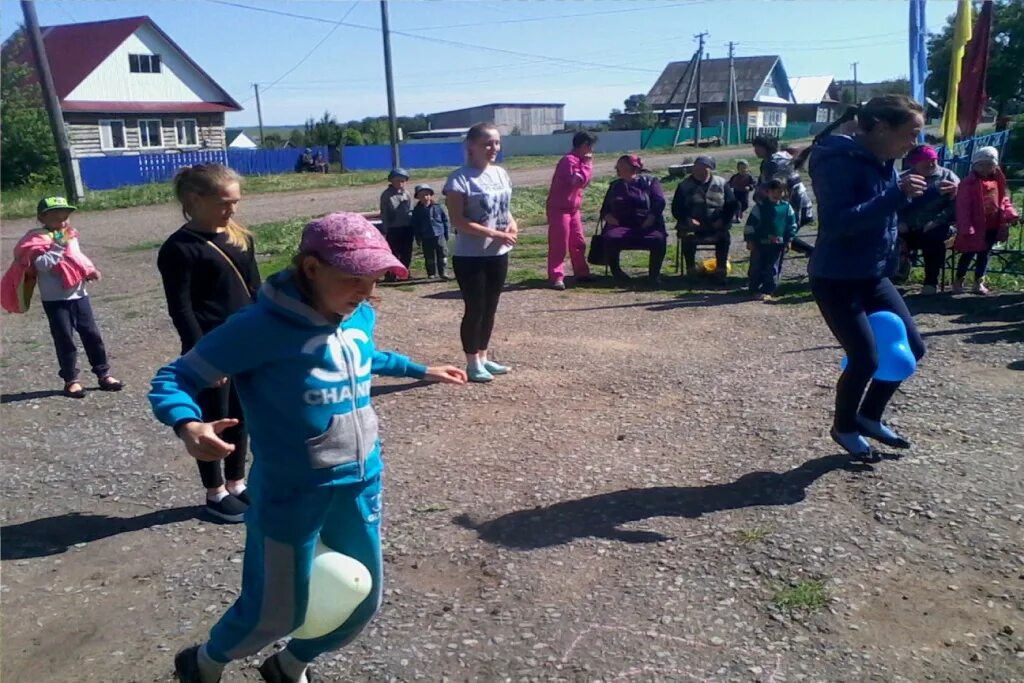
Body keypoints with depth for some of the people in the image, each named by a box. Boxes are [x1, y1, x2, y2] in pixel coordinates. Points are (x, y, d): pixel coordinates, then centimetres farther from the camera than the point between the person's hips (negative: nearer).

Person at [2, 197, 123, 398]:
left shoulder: (71, 237, 11)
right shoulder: (38, 240, -10)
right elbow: (43, 264, -23)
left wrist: (90, 270, 5)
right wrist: (58, 246, -27)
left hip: (78, 295, 6)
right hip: (55, 300, -6)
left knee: (92, 334, 6)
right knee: (64, 339, 0)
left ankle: (103, 374, 14)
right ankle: (71, 380, 9)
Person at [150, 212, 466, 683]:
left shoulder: (362, 317, -2)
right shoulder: (262, 326, -22)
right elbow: (172, 379, -16)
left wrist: (420, 371, 25)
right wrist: (188, 425, -36)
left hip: (361, 484, 7)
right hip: (292, 494, -6)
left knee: (363, 600, 19)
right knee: (276, 613, 9)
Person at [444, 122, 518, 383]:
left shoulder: (501, 174, 8)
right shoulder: (460, 178, -13)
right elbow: (458, 221, -18)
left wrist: (512, 224, -5)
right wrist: (494, 234, -22)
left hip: (498, 254, 7)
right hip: (470, 257, -7)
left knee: (490, 307, 14)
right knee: (475, 309, 0)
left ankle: (484, 357, 27)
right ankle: (473, 363, 13)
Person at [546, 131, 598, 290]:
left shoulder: (579, 160, 14)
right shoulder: (569, 160, -18)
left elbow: (584, 182, 15)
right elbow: (578, 180, -28)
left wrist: (587, 165, 3)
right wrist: (588, 164, -16)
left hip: (573, 208, 10)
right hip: (559, 209, -10)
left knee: (578, 242, 14)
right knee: (558, 245, -7)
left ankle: (581, 273, 24)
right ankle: (556, 277, -4)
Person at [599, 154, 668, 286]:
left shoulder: (649, 181, 11)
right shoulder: (615, 185, 23)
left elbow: (660, 202, -2)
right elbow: (605, 208, 21)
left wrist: (650, 219, -16)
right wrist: (608, 216, -3)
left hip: (648, 225, -2)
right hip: (621, 225, 2)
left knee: (658, 239, -35)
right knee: (610, 238, -32)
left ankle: (654, 274, -15)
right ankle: (617, 272, -12)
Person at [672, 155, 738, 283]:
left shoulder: (721, 184, 7)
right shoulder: (684, 185, 5)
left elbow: (732, 204, 9)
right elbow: (676, 208, 3)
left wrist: (723, 220, -8)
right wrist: (687, 219, -15)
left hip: (716, 226, 1)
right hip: (692, 225, 0)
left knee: (724, 237, -27)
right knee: (688, 237, -31)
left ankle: (721, 270, -17)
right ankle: (691, 270, -19)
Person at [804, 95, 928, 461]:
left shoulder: (883, 163, 8)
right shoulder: (840, 162, -19)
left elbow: (890, 214, 18)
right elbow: (837, 223, -30)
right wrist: (896, 195, -33)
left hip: (873, 276, 9)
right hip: (836, 279, -9)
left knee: (911, 347, 11)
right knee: (865, 358, -8)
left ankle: (869, 416, 29)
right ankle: (844, 427, 20)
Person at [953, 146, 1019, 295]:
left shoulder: (998, 180, 6)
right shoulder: (969, 183, -12)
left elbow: (1004, 199, 14)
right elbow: (963, 207, -15)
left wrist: (1010, 214, -1)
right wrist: (966, 227, -19)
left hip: (993, 226, 6)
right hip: (976, 226, -6)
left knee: (984, 254, 13)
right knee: (969, 254, 3)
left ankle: (979, 282, 22)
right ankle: (958, 281, 16)